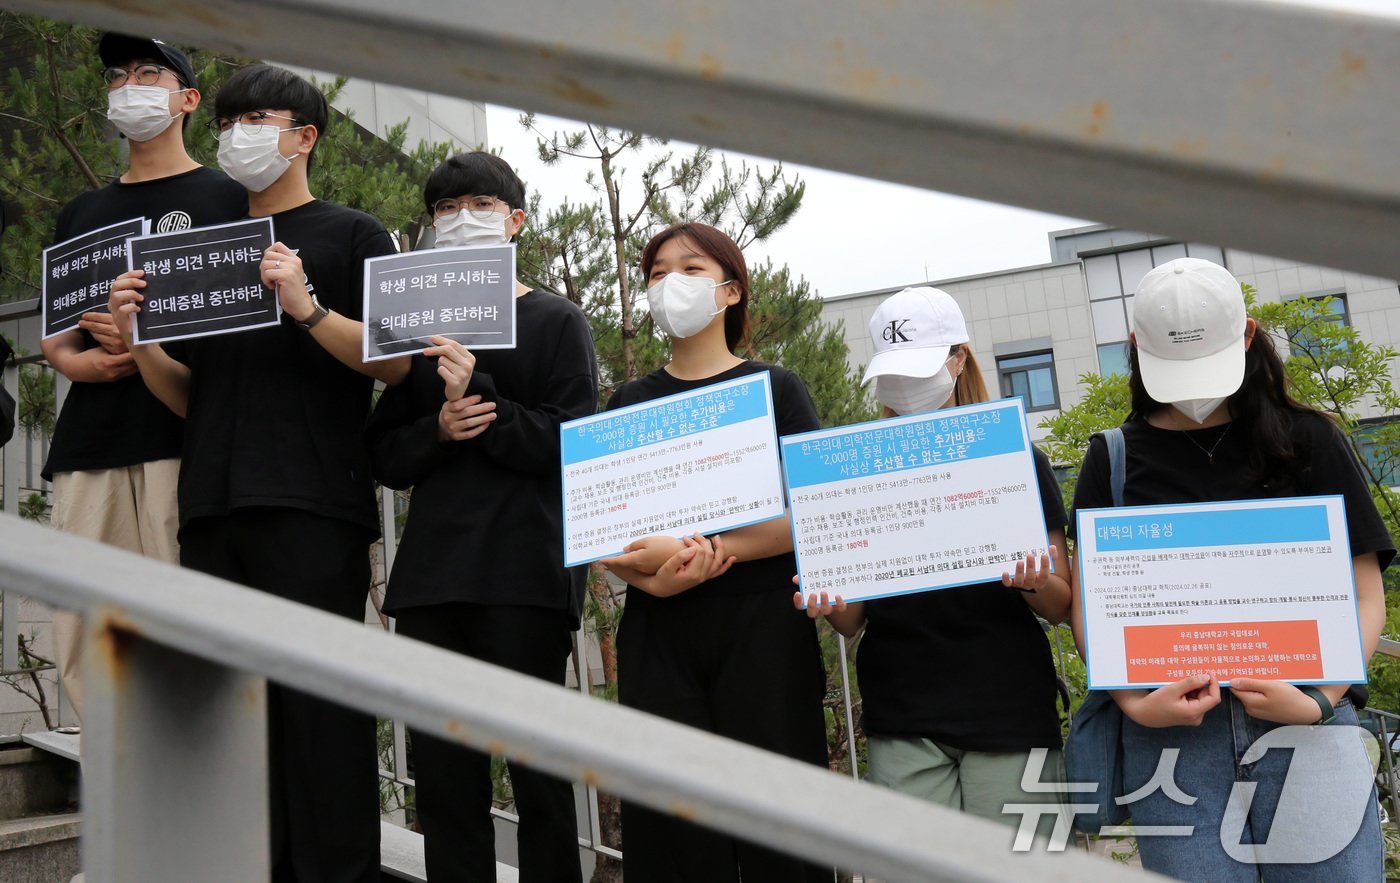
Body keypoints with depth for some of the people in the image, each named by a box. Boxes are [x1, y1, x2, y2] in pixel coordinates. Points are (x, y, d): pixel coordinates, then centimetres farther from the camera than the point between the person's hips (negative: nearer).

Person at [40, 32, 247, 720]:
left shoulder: (225, 199, 10)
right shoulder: (81, 215, 25)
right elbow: (53, 333, 26)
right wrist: (76, 360, 3)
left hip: (186, 442, -5)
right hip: (88, 449, 5)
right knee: (81, 646, 0)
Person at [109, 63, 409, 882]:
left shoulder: (353, 234, 7)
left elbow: (395, 363, -4)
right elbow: (187, 394, 21)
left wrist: (307, 307, -17)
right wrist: (138, 334, 3)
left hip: (312, 506, -6)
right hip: (213, 506, 6)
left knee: (319, 709, -7)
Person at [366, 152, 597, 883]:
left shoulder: (555, 321, 6)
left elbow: (571, 446, -4)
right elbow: (384, 456, 14)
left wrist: (480, 398, -15)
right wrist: (437, 430, -6)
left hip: (525, 571, -4)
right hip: (431, 571, 4)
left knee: (537, 768, -3)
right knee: (442, 772, 5)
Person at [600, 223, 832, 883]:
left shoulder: (775, 388, 8)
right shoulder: (630, 402, 15)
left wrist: (697, 551, -16)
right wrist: (653, 576, -13)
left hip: (761, 632, -2)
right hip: (658, 636, 2)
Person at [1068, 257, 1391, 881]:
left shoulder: (1308, 442, 8)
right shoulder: (1114, 460, 9)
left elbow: (1365, 595, 6)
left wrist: (1319, 702, -10)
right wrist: (1136, 705, -9)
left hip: (1306, 724, 0)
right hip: (1171, 731, 0)